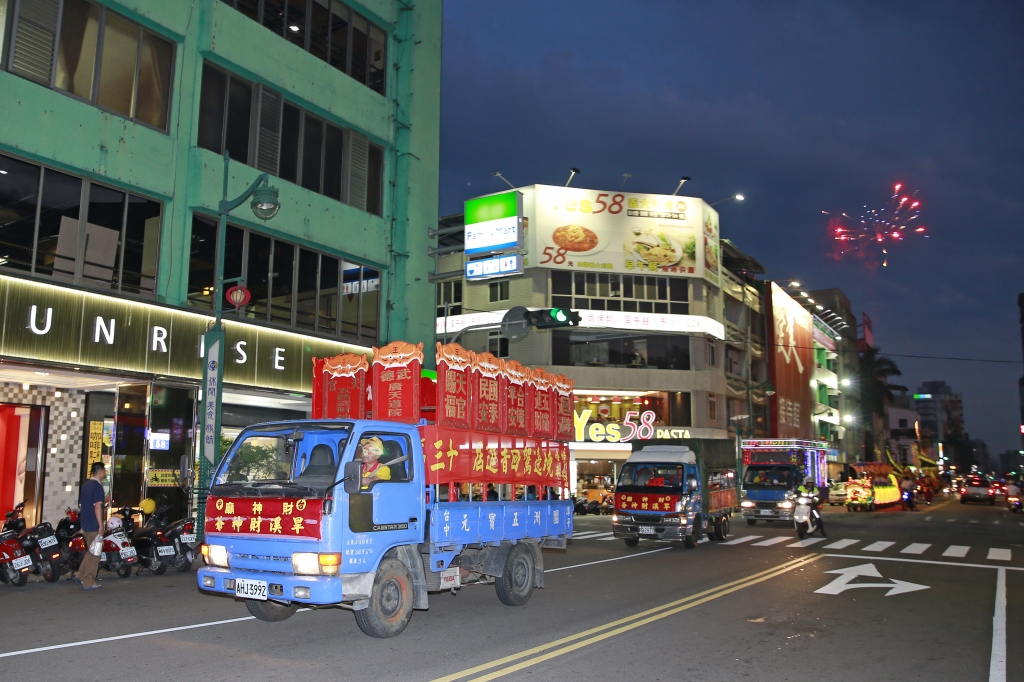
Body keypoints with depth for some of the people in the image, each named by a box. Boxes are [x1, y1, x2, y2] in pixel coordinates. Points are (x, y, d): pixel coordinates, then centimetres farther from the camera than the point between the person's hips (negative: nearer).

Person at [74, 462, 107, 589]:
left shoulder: (86, 485, 13)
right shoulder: (97, 486, -15)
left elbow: (81, 505, 18)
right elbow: (97, 507, -20)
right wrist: (101, 526, -18)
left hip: (85, 524, 9)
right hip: (94, 525, -9)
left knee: (90, 552, 20)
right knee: (94, 554, -1)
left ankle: (79, 575, 15)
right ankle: (88, 582, 3)